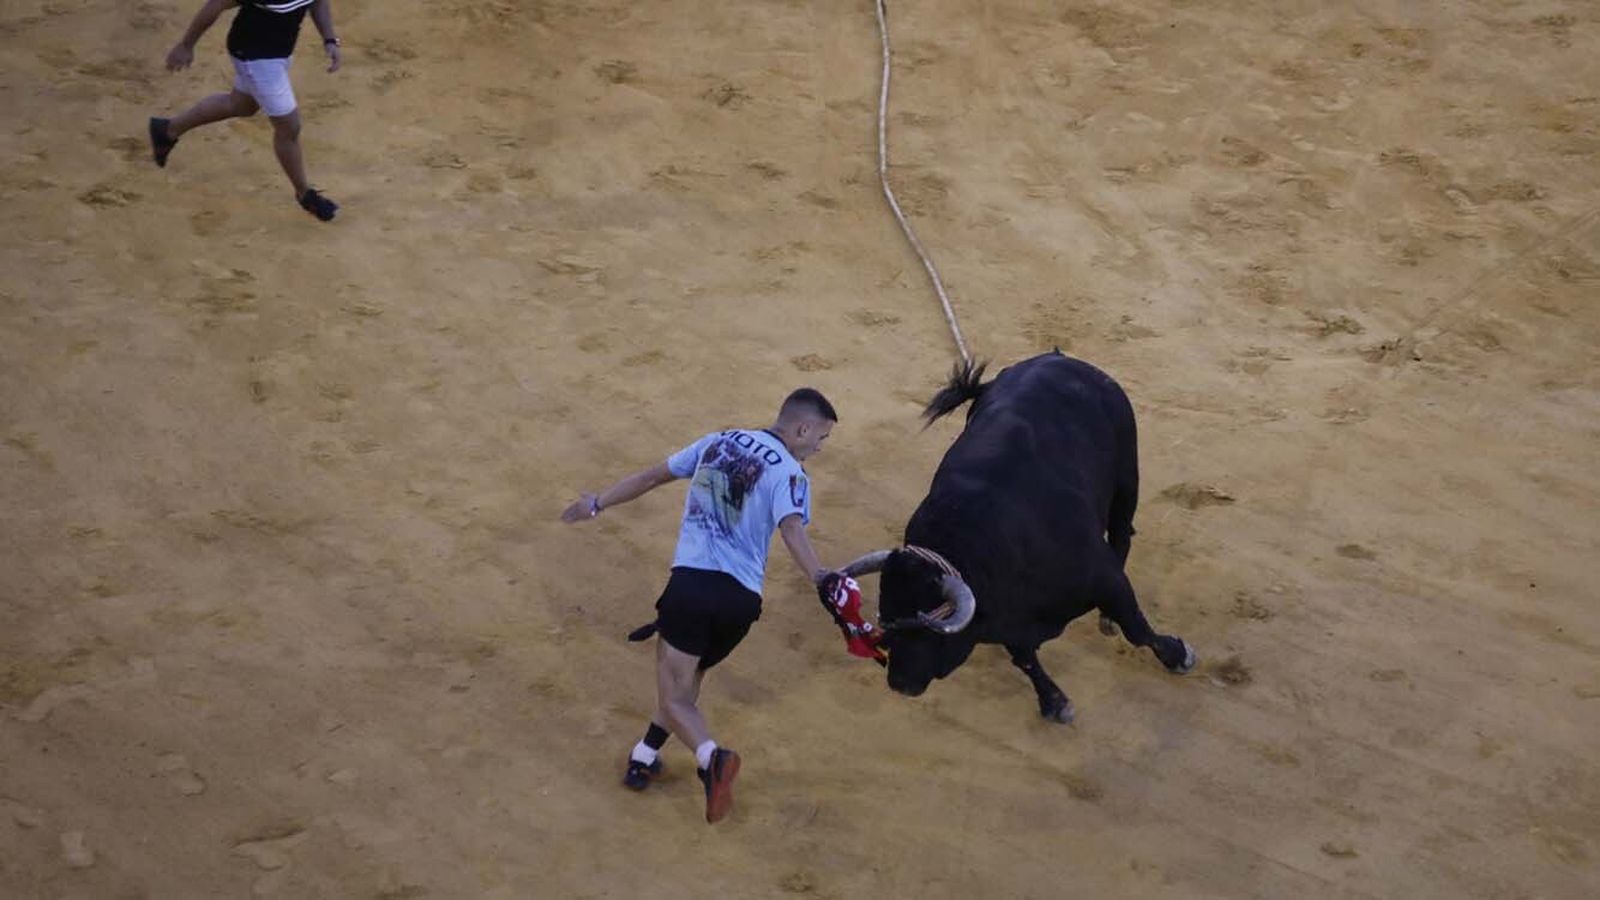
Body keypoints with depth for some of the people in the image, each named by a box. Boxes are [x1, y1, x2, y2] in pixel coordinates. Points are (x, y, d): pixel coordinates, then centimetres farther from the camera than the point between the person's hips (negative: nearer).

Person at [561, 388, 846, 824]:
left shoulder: (719, 442, 14)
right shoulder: (788, 472, -1)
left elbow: (651, 476, 22)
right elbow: (792, 531, -22)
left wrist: (596, 504, 34)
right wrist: (822, 580, -36)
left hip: (691, 582, 1)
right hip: (742, 598, -1)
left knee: (674, 697, 1)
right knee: (688, 675, 25)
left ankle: (712, 756, -26)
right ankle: (645, 758, 28)